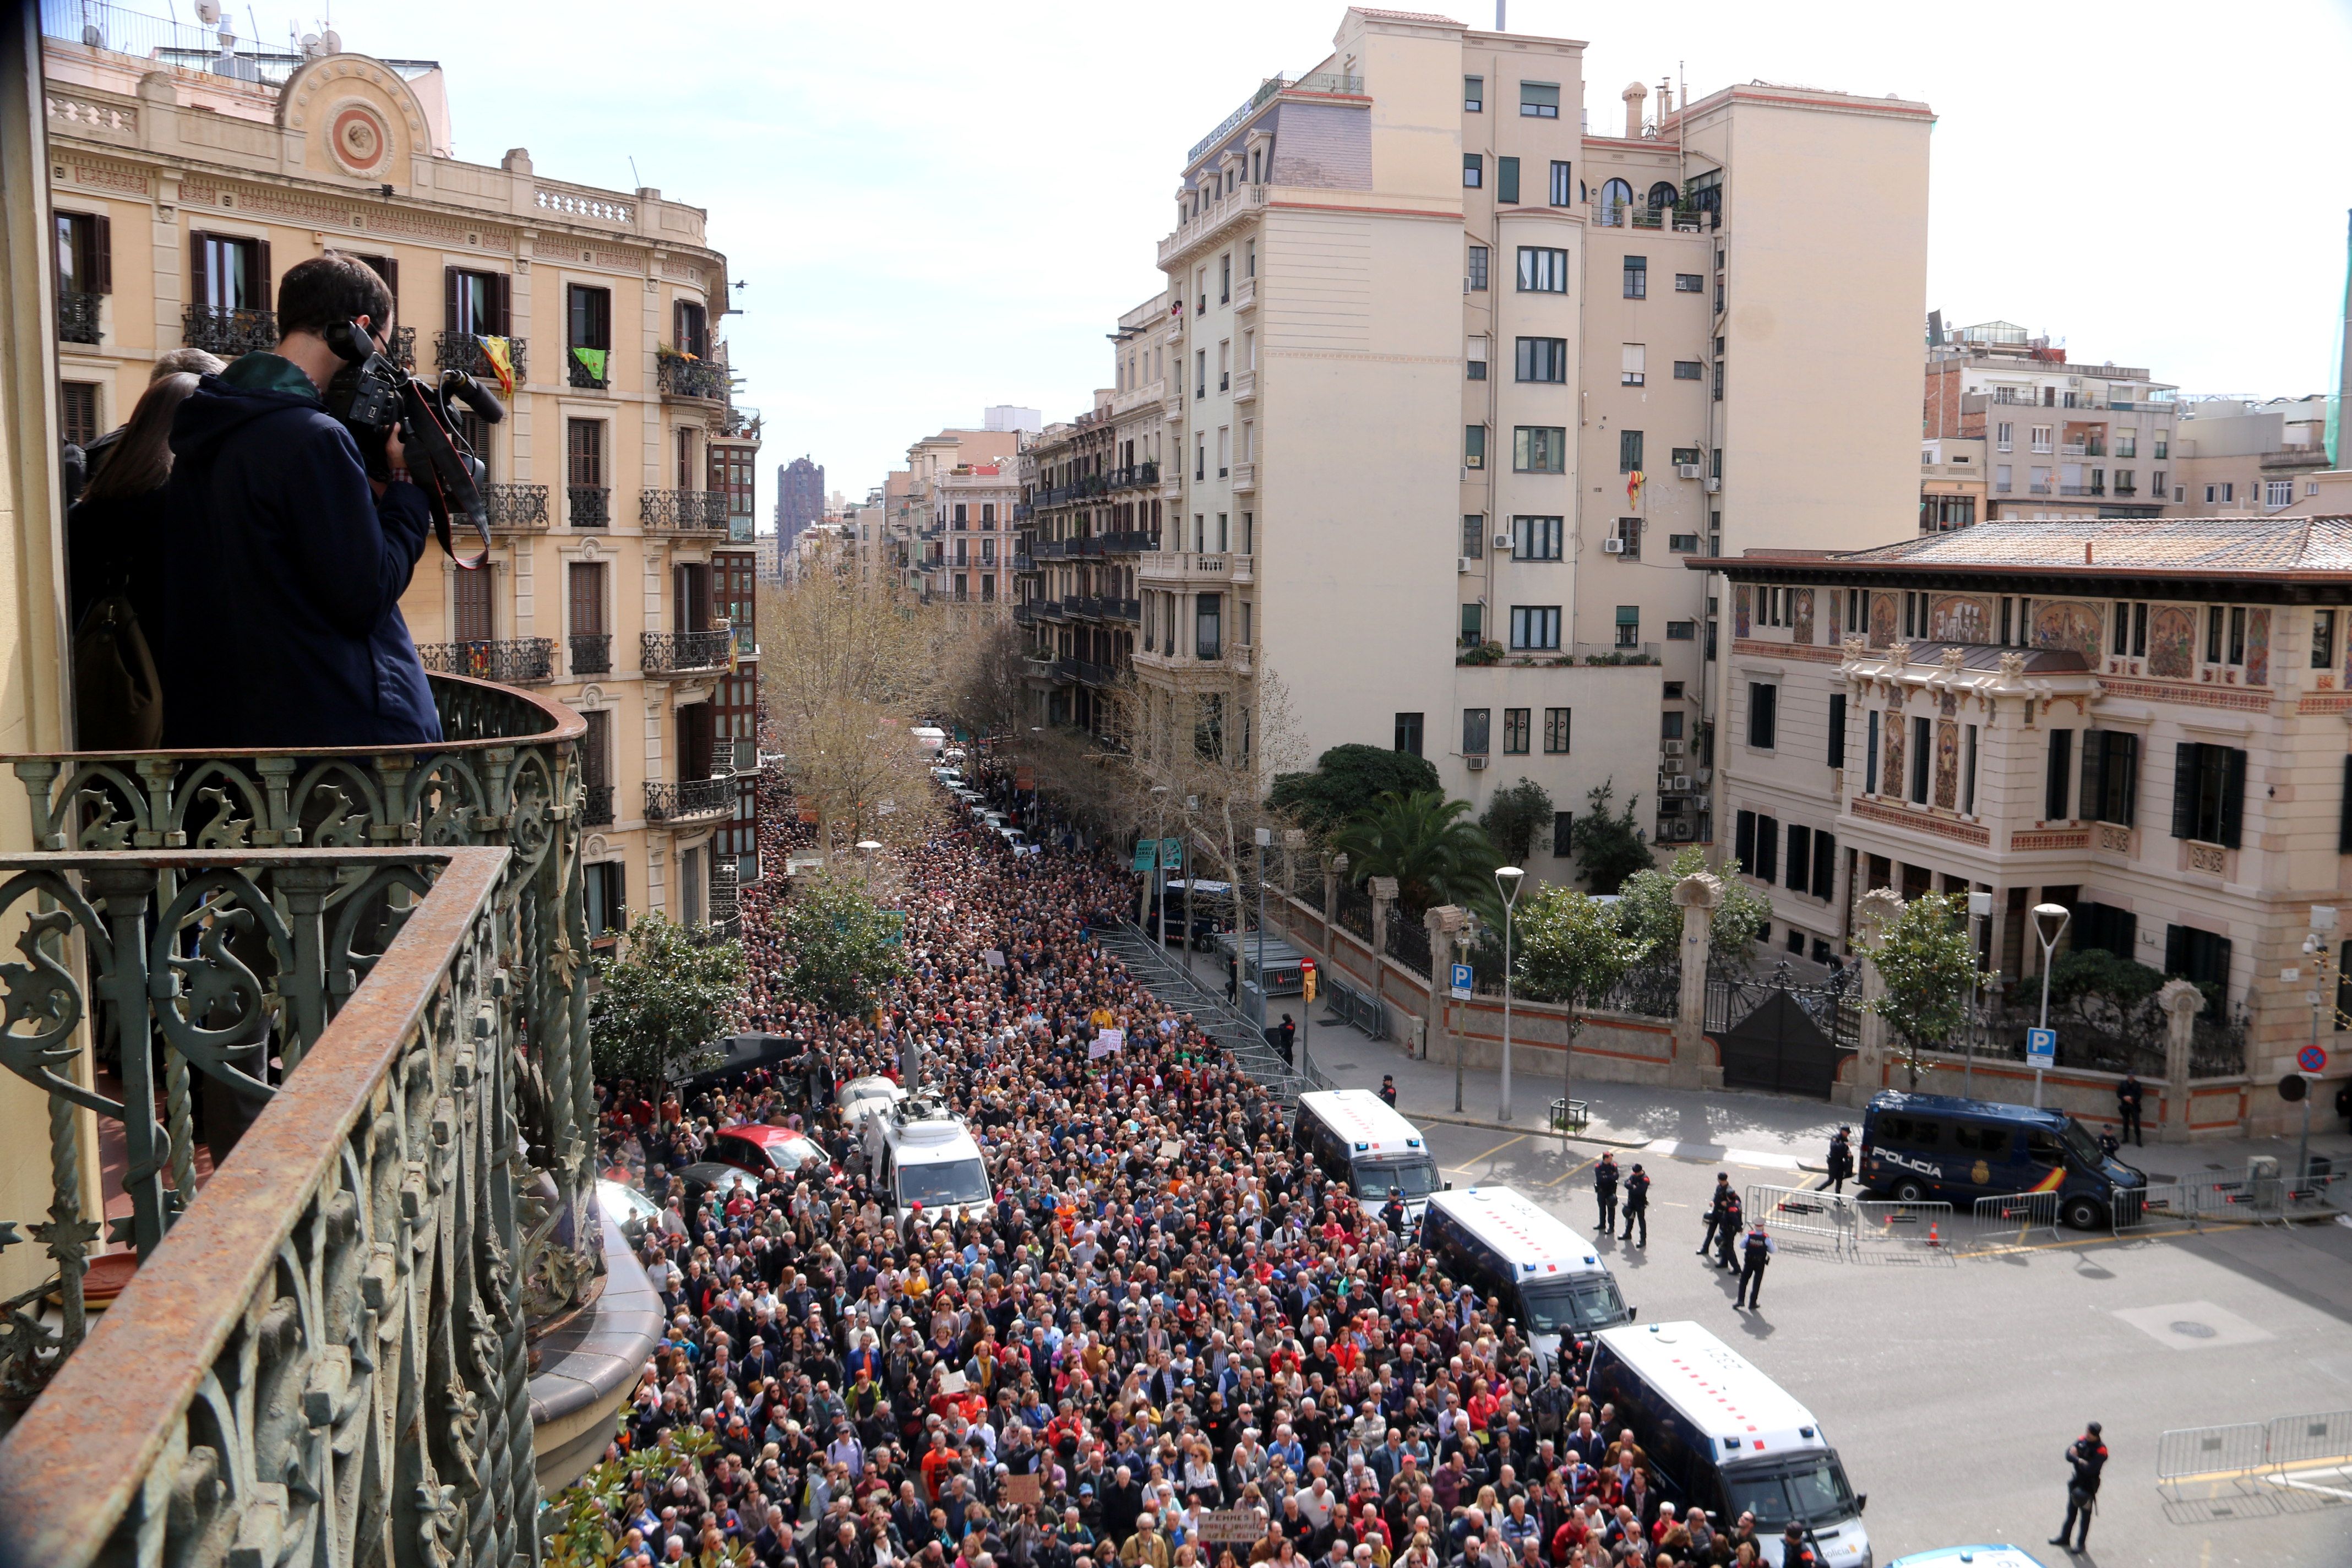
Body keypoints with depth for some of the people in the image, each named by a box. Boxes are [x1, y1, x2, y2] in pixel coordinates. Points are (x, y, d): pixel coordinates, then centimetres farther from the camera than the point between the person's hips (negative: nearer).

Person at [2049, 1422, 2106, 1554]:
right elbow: (2069, 1454, -6)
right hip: (2075, 1482, 6)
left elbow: (2091, 1470, -27)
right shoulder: (2081, 1440, -3)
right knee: (2071, 1512, 19)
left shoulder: (2101, 1450, -22)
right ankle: (2064, 1537, 32)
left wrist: (2076, 1459, -17)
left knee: (2085, 1515, 8)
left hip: (2088, 1486, -6)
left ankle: (2081, 1543, 21)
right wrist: (2080, 1461, -24)